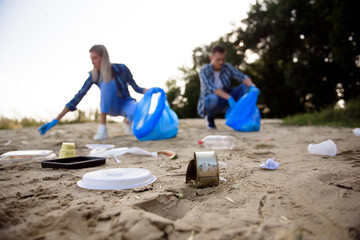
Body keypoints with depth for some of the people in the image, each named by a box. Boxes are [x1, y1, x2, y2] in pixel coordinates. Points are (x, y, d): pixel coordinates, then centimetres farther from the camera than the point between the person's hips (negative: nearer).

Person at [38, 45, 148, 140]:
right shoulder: (94, 76, -14)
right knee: (106, 83, -32)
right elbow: (77, 98, -15)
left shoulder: (120, 68, -18)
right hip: (111, 107, 1)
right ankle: (102, 127, -26)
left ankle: (127, 120, 0)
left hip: (126, 104, -1)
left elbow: (136, 88, -7)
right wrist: (56, 120, -18)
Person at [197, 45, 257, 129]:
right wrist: (229, 98, -40)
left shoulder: (227, 67, -3)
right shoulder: (204, 71, -15)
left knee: (245, 86, -14)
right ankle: (210, 117, -6)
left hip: (225, 101, 4)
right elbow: (211, 88, -29)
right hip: (209, 101, -4)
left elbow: (242, 77, -14)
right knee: (213, 98, -40)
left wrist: (252, 86, -35)